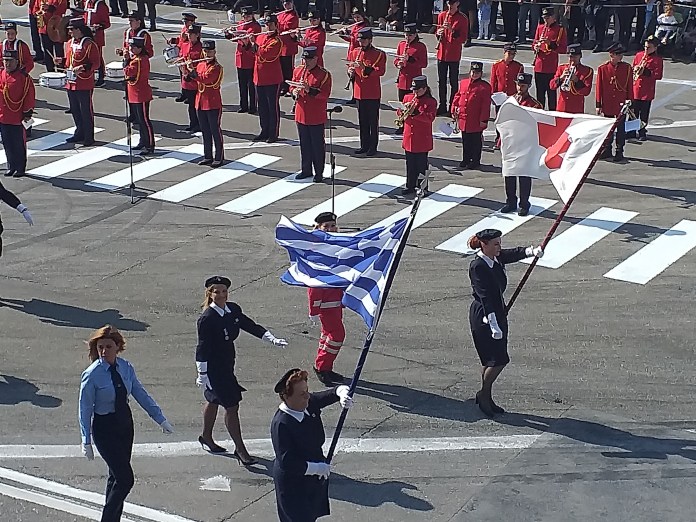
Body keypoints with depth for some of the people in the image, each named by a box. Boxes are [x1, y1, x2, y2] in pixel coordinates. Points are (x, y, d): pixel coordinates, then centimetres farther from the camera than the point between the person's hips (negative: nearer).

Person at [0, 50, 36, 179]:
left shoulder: (24, 77, -9)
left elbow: (30, 97, -6)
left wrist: (27, 114, -7)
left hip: (17, 119, -5)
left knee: (18, 144, 4)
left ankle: (20, 168, 16)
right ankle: (11, 166, 25)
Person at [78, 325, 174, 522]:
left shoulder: (126, 368, -3)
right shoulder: (92, 375, -18)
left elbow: (141, 395, 5)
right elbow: (85, 409, -13)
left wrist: (161, 419, 5)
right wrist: (86, 441, -14)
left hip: (125, 424, 6)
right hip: (104, 428, -6)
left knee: (117, 476, 15)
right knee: (125, 478, -10)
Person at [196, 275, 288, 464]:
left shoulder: (233, 309, -1)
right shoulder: (206, 319, -22)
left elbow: (250, 326, 8)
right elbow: (202, 349, -19)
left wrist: (273, 340, 1)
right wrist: (202, 376, -17)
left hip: (227, 365, 8)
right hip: (214, 368, -8)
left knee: (213, 401, 25)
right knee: (231, 406, -5)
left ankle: (206, 437, 45)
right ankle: (240, 449, 5)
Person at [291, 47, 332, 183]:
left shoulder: (324, 74, -10)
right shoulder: (298, 71, 7)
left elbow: (325, 94, -15)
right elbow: (292, 86, 16)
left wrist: (309, 89, -26)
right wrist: (294, 91, -7)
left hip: (316, 118, -5)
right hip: (301, 115, 5)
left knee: (317, 145, 2)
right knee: (304, 144, 14)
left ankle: (319, 173, 11)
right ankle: (306, 170, 25)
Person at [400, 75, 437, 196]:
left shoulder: (431, 102, -7)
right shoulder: (407, 98, 9)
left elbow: (430, 118, -20)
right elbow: (400, 114, 13)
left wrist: (414, 113, -26)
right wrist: (404, 108, -10)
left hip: (422, 140, -5)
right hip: (409, 138, 5)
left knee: (421, 165, 2)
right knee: (410, 165, 12)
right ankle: (410, 186, 22)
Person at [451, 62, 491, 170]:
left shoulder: (485, 87, -8)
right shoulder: (463, 83, 8)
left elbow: (486, 105, -10)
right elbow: (457, 96, 17)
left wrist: (484, 120, -13)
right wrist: (454, 109, 11)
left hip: (476, 121, -5)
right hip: (464, 119, 5)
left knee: (476, 141, 4)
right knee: (465, 141, 15)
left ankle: (475, 161, 15)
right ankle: (466, 160, 27)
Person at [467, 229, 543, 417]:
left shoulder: (497, 258, 6)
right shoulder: (477, 266, -20)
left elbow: (514, 254, 0)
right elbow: (485, 297, -24)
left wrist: (532, 251, -23)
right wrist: (493, 325, -28)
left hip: (498, 313, 9)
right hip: (483, 317, -9)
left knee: (491, 359, 14)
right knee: (499, 359, -7)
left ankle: (486, 398, 25)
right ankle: (483, 394, 12)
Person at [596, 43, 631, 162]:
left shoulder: (627, 68, -2)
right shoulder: (602, 68, -2)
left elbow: (630, 87, 3)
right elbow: (599, 88, 1)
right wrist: (598, 105, 0)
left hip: (621, 105, -1)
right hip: (607, 105, 1)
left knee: (621, 128, 5)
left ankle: (619, 152, 13)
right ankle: (607, 150, 21)